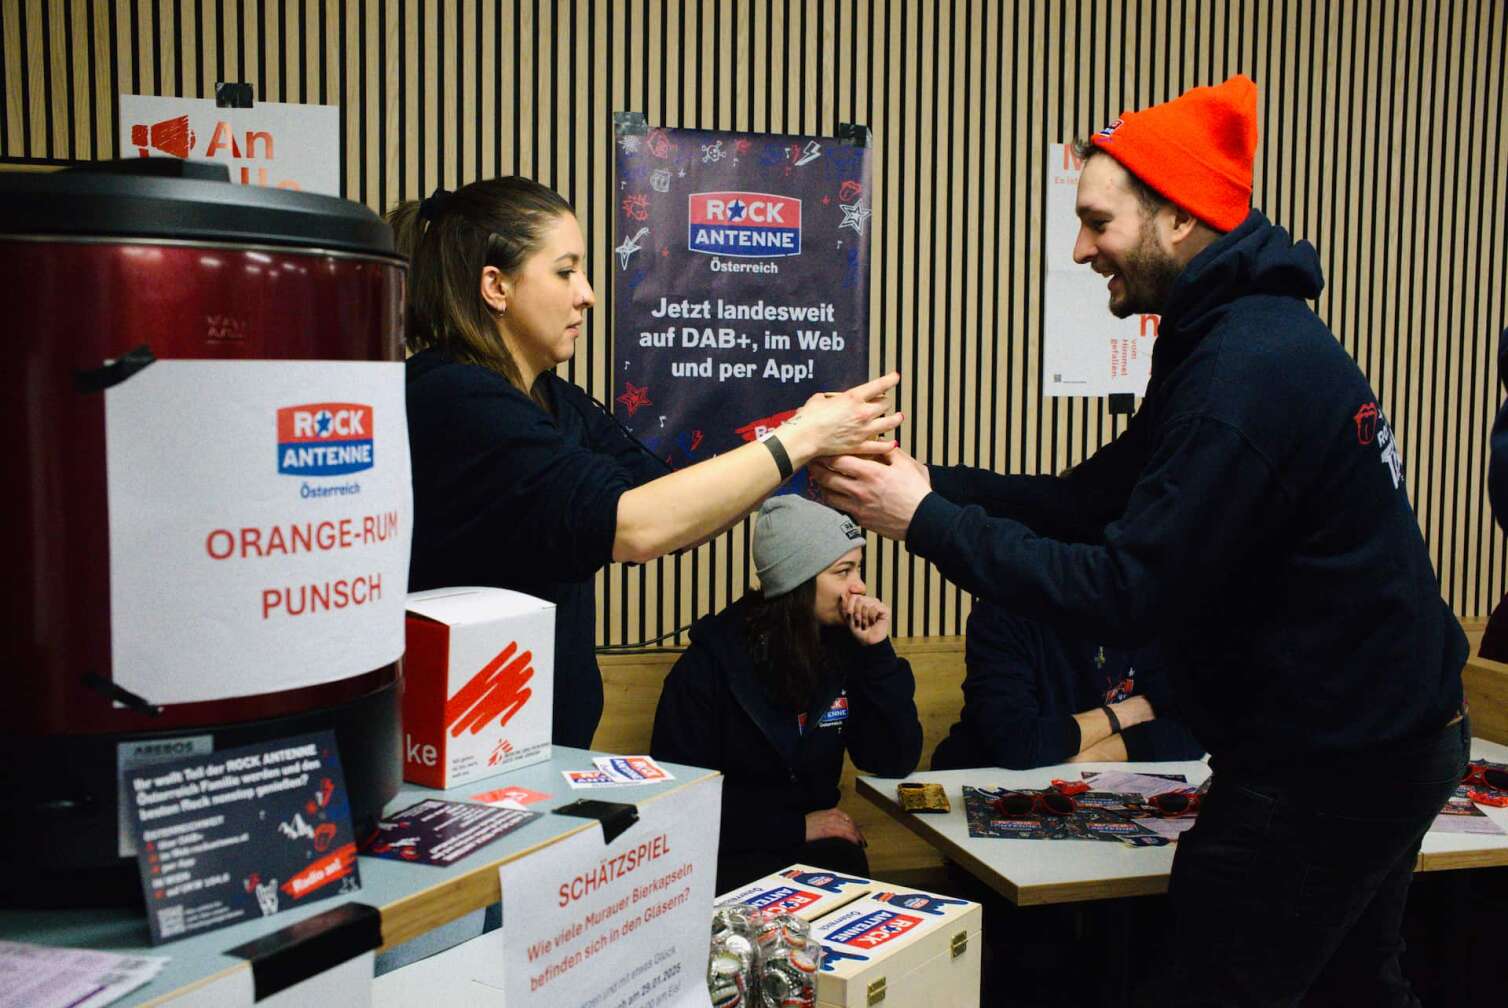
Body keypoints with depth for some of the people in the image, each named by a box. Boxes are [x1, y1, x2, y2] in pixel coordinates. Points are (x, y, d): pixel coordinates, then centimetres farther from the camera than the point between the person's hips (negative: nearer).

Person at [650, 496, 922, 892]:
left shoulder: (844, 645, 0)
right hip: (729, 854, -4)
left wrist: (877, 652, -11)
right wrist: (797, 826, -14)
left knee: (846, 865, -28)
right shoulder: (713, 659, -11)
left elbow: (895, 764, -2)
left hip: (816, 846, 5)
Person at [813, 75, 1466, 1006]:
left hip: (1332, 769, -10)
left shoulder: (1249, 370, -26)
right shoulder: (1246, 334, 8)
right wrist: (931, 484, -6)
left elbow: (1132, 593, -27)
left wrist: (929, 523, -23)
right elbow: (1096, 497, 5)